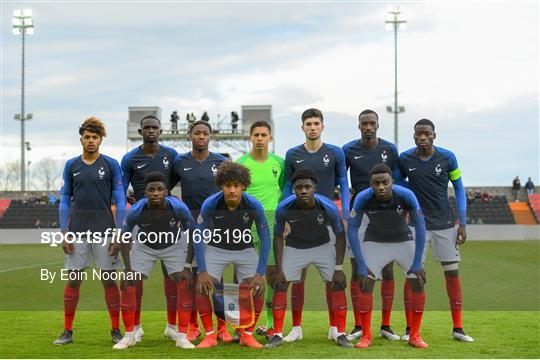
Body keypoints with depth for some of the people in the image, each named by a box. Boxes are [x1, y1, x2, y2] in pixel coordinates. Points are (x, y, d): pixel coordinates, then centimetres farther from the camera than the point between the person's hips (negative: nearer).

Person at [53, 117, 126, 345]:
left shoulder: (111, 165, 2)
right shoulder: (71, 165, 8)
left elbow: (120, 201, 1)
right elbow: (65, 200, 9)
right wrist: (64, 233, 2)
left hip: (104, 230, -2)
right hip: (77, 230, 2)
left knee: (109, 279, 1)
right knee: (73, 279, 3)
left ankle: (116, 330, 9)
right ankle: (67, 331, 10)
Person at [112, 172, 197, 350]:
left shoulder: (179, 208, -30)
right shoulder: (135, 211, -30)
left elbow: (192, 234, -14)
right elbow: (125, 237, -12)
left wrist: (188, 264, -16)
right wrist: (128, 268, -14)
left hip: (172, 246, 0)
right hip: (144, 246, 0)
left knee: (185, 283, -15)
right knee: (128, 284, -10)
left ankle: (182, 336, -4)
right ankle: (129, 335, 6)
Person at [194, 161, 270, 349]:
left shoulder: (254, 205, -25)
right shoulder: (210, 204, -26)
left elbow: (265, 237, -14)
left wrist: (260, 273, -17)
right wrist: (202, 271, -18)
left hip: (245, 250, 0)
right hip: (216, 249, 0)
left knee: (258, 288, -14)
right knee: (202, 286, -17)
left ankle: (247, 334, 5)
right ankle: (209, 335, -2)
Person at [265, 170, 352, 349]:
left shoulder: (328, 207, -28)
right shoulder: (284, 208, -26)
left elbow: (340, 235, -13)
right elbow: (278, 237, -10)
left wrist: (338, 268, -15)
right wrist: (278, 270, -12)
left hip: (323, 245, 0)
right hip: (294, 247, 1)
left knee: (337, 285, -10)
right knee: (280, 285, -9)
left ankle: (341, 334, 2)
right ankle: (278, 335, 3)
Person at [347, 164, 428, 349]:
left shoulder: (406, 195, -28)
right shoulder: (363, 198, -26)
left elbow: (420, 226, -19)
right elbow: (352, 229, -19)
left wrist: (417, 263, -20)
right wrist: (361, 265, -23)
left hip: (403, 241, 0)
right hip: (374, 242, 0)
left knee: (418, 282, -10)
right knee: (365, 282, -15)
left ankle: (414, 335, 5)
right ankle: (366, 335, 0)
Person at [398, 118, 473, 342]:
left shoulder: (447, 157, -4)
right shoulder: (405, 159, -4)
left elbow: (459, 188, 3)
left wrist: (462, 223, -1)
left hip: (445, 223, 0)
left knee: (452, 273, 1)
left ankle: (458, 328, 9)